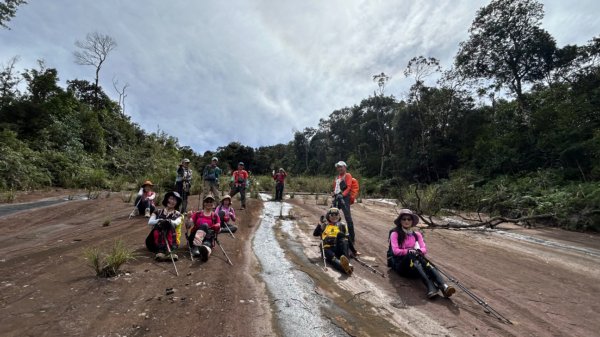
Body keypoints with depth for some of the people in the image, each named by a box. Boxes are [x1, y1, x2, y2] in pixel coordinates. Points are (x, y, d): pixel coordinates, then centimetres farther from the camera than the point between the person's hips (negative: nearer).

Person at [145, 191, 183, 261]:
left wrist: (168, 221, -29)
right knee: (159, 225, -28)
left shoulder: (178, 215, 15)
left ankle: (170, 251, -50)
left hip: (171, 240, -1)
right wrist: (159, 221, -21)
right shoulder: (158, 212, 19)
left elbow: (176, 223, -9)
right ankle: (160, 251, -50)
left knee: (169, 225, -29)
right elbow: (150, 222, -1)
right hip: (155, 241, 1)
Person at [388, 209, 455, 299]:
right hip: (400, 263, -4)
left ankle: (444, 287, -50)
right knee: (411, 256, -36)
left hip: (413, 260, 4)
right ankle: (431, 287, -50)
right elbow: (395, 251, -9)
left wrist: (418, 251, -17)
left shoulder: (416, 234, 16)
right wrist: (409, 251, -23)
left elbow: (424, 249, 5)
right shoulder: (395, 234, 1)